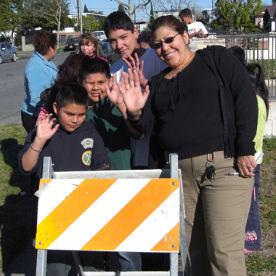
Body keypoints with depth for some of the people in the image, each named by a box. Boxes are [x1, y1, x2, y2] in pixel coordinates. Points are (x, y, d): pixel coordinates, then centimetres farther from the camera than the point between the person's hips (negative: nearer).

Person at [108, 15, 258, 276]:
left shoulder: (215, 58, 8)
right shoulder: (157, 83, 20)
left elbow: (245, 98, -2)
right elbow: (147, 128, 13)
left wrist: (244, 150, -10)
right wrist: (135, 113, -10)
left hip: (224, 165, -4)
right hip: (179, 173, 5)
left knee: (225, 253, -7)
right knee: (193, 252, 7)